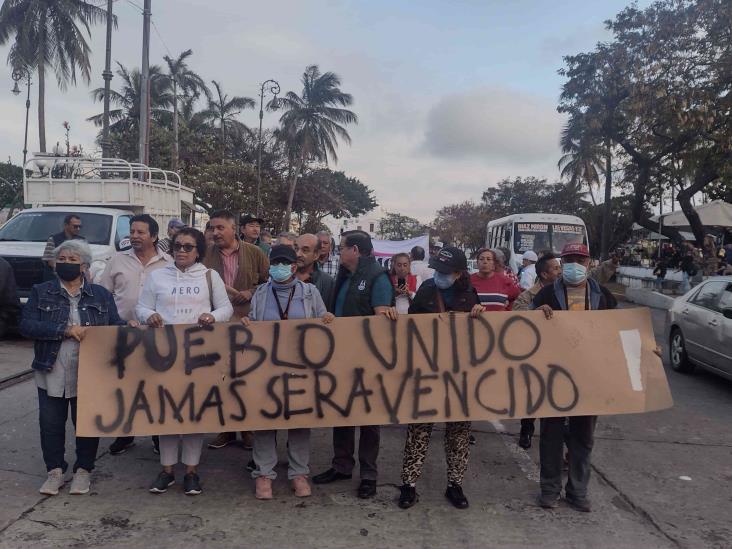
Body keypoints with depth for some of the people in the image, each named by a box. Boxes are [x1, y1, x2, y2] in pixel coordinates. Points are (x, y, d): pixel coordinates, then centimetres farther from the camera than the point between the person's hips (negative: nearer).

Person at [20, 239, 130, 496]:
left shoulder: (100, 295, 7)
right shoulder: (41, 293, 5)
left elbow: (114, 325, 4)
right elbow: (27, 325, -7)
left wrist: (129, 326, -20)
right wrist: (66, 330, -18)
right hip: (52, 373, 0)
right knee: (51, 423, 8)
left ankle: (83, 470, 24)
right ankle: (55, 470, 25)